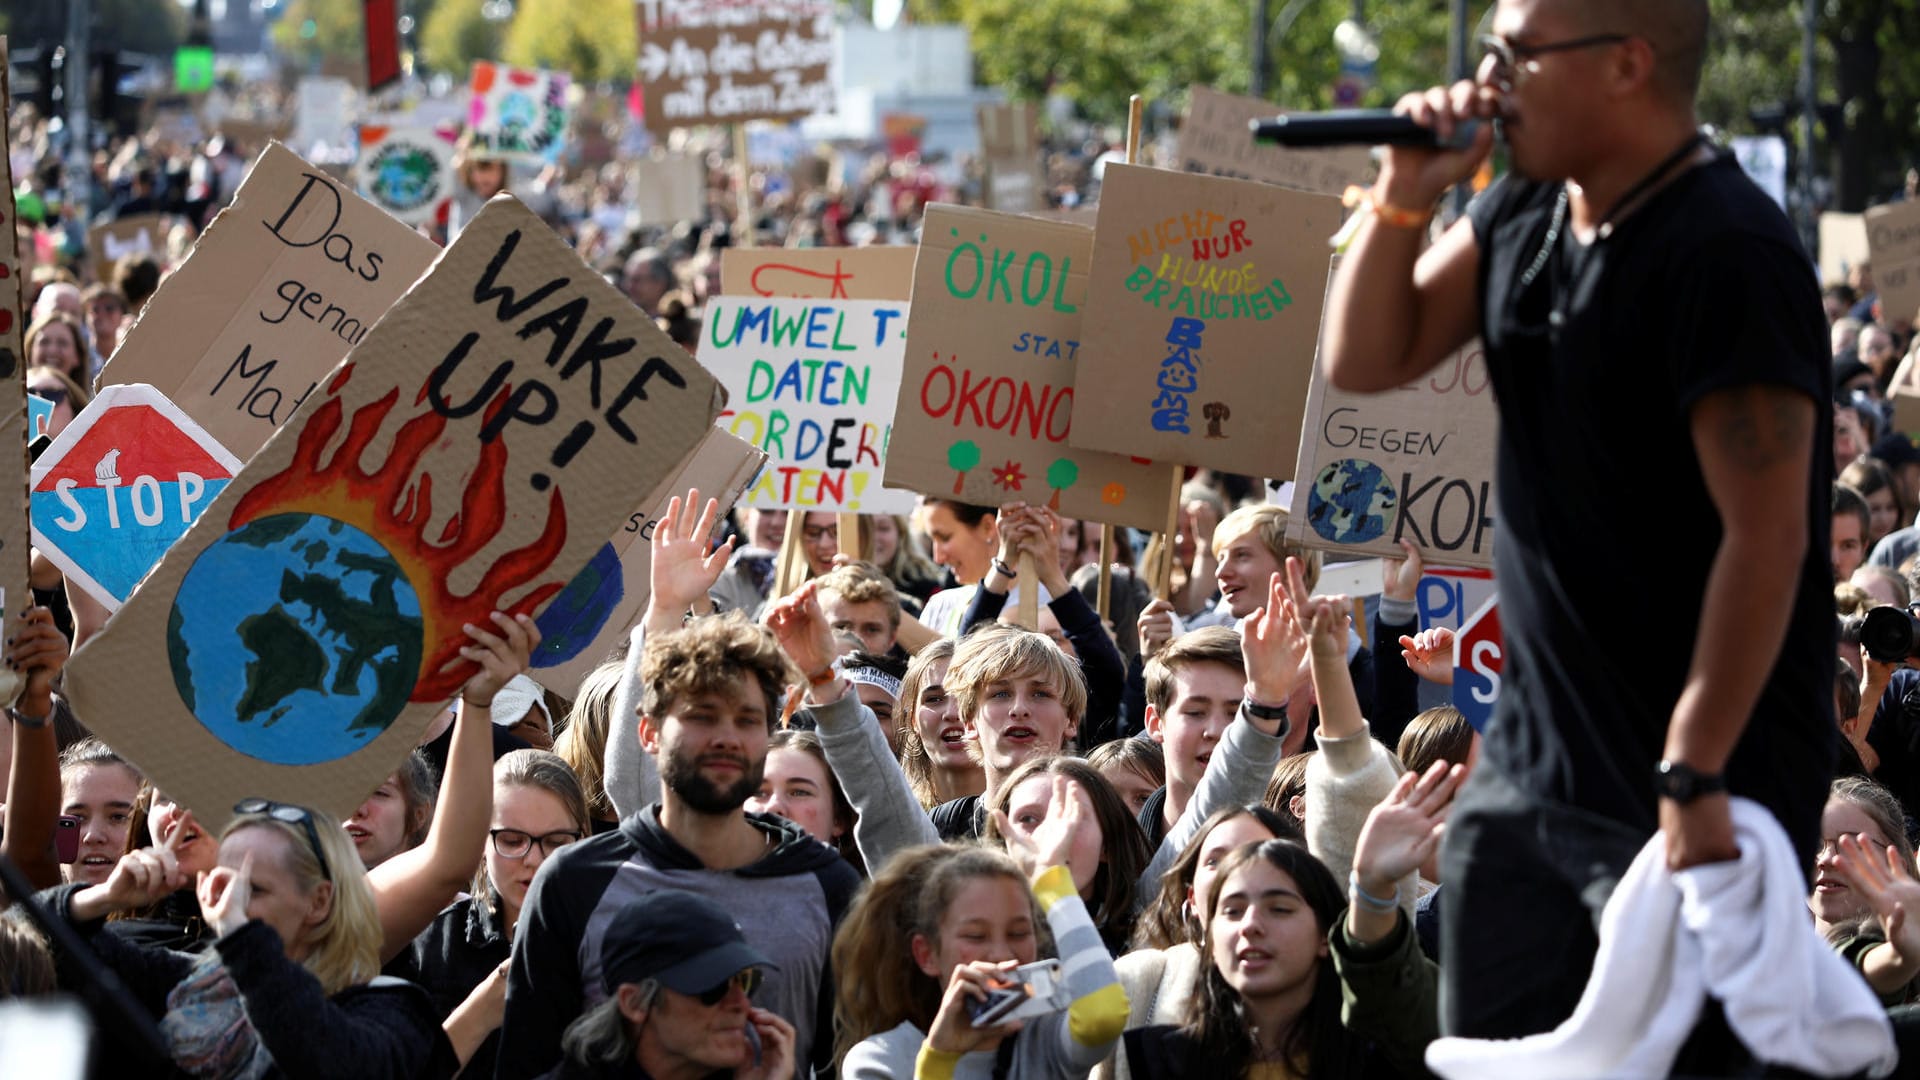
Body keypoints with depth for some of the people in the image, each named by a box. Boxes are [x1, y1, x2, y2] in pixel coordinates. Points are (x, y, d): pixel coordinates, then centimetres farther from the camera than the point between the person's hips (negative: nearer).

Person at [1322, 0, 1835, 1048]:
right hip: (1529, 760, 9)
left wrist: (1695, 779, -24)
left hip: (1690, 780, -9)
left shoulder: (1728, 255, -20)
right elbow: (1366, 360, 14)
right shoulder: (1527, 210, 8)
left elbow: (1767, 538, -23)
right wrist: (1404, 197, -3)